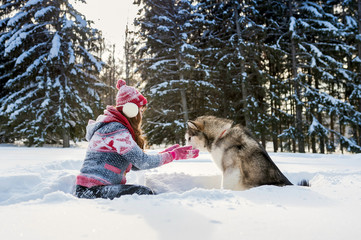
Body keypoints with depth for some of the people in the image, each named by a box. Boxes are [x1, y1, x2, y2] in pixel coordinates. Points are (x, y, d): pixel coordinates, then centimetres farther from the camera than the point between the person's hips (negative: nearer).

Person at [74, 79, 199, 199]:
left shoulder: (111, 126, 17)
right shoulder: (117, 131, -15)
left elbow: (134, 164, 15)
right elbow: (142, 161, -17)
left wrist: (166, 153, 13)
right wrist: (173, 155, -6)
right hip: (91, 191, -10)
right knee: (144, 193, -25)